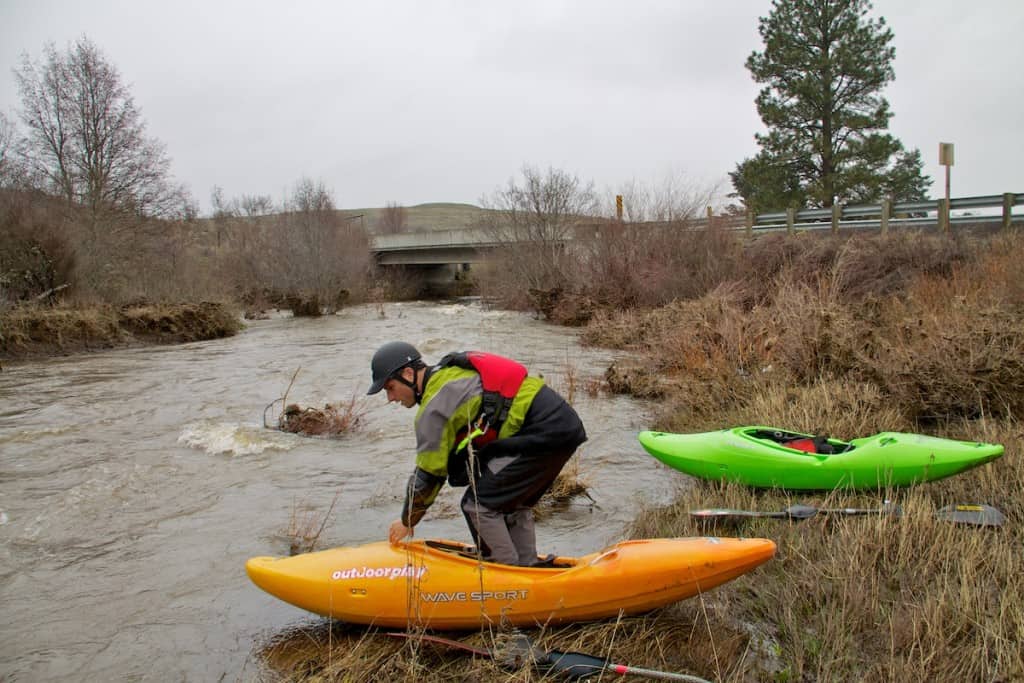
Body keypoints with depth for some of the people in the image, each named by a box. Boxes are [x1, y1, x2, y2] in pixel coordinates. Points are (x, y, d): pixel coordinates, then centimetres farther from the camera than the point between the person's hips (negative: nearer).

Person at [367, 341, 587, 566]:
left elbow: (429, 473, -3)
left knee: (480, 504, -3)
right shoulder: (451, 373, 20)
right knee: (512, 502, 23)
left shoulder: (434, 408, -8)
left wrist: (407, 521, 13)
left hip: (542, 433, -10)